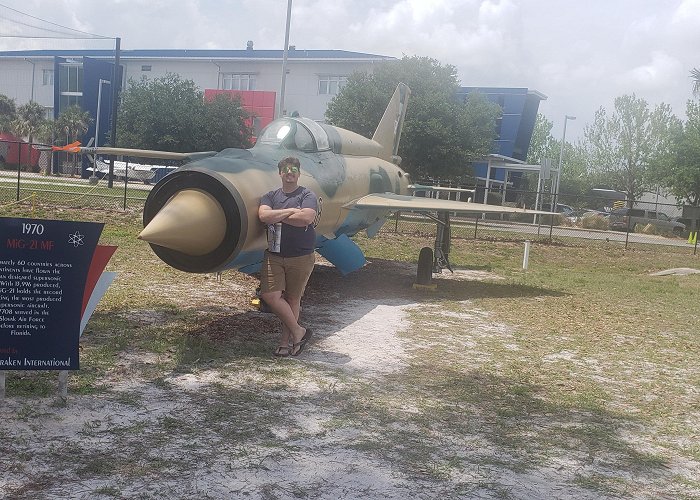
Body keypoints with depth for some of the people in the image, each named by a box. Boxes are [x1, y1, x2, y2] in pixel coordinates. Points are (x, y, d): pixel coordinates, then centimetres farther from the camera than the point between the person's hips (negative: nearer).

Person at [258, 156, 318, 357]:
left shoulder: (308, 196, 0)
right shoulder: (270, 196, 10)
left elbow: (306, 218, -20)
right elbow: (263, 215, -10)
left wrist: (277, 216, -9)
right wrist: (291, 211, -13)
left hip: (301, 257, -3)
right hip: (274, 255, 3)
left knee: (292, 299, 5)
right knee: (270, 295, -9)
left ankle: (286, 340, 19)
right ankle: (299, 332, 6)